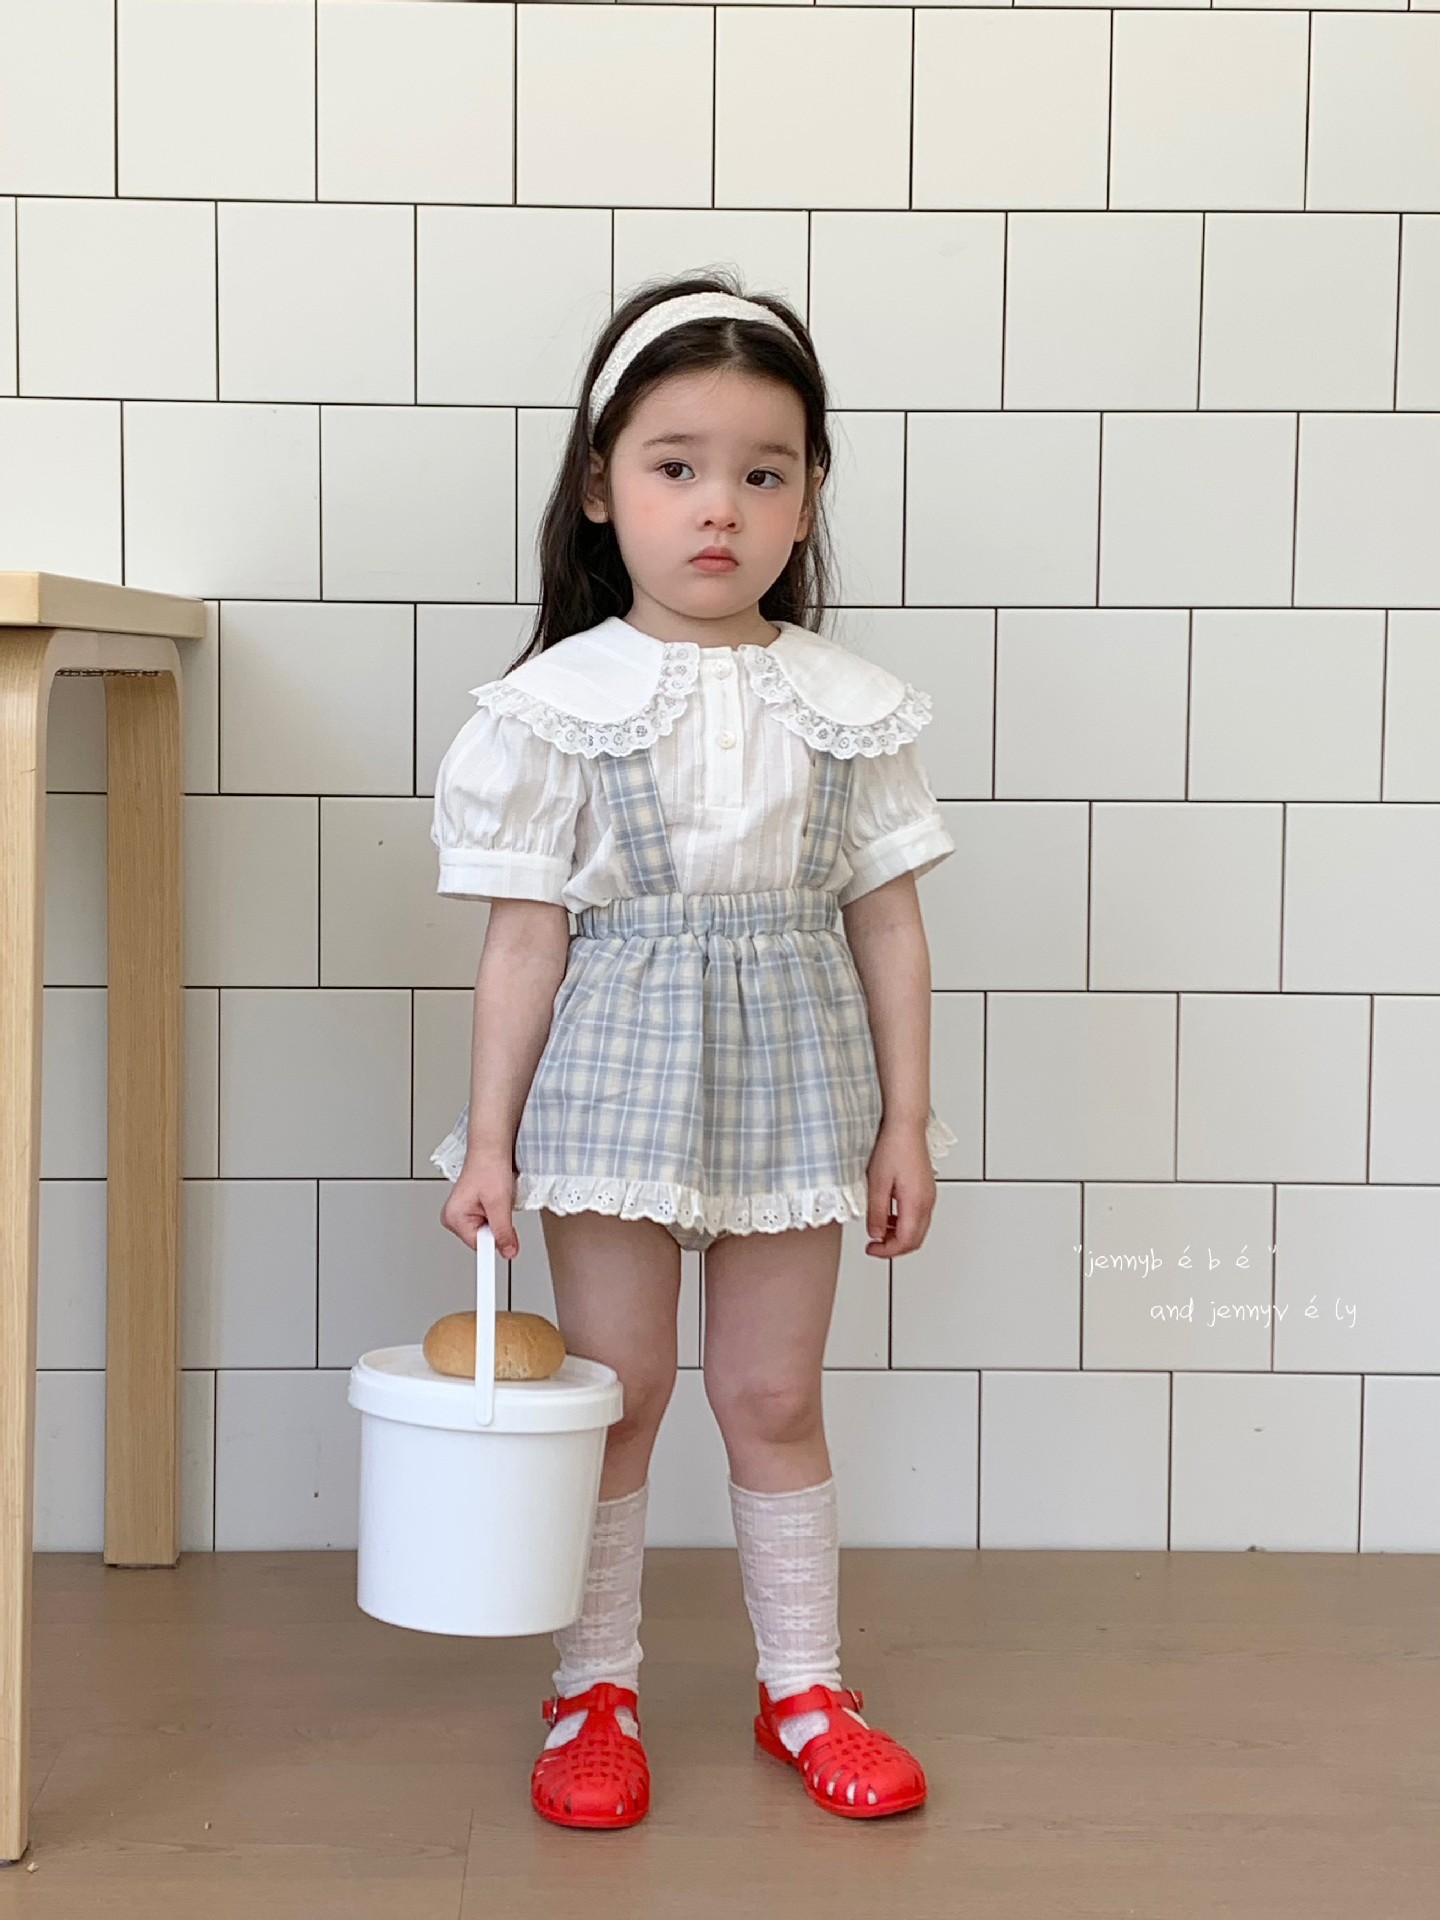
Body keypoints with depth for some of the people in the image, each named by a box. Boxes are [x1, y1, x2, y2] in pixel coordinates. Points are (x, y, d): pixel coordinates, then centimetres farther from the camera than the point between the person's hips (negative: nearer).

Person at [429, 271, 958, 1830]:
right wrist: (489, 1142, -6)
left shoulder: (849, 707, 0)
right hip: (615, 1073, -1)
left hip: (791, 1081, 2)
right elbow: (525, 941, -5)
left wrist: (904, 1124, 3)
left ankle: (804, 1686, 24)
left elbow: (888, 926, 4)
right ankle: (593, 1690, 22)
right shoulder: (558, 704, -6)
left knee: (772, 1393, 10)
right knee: (614, 1388, 6)